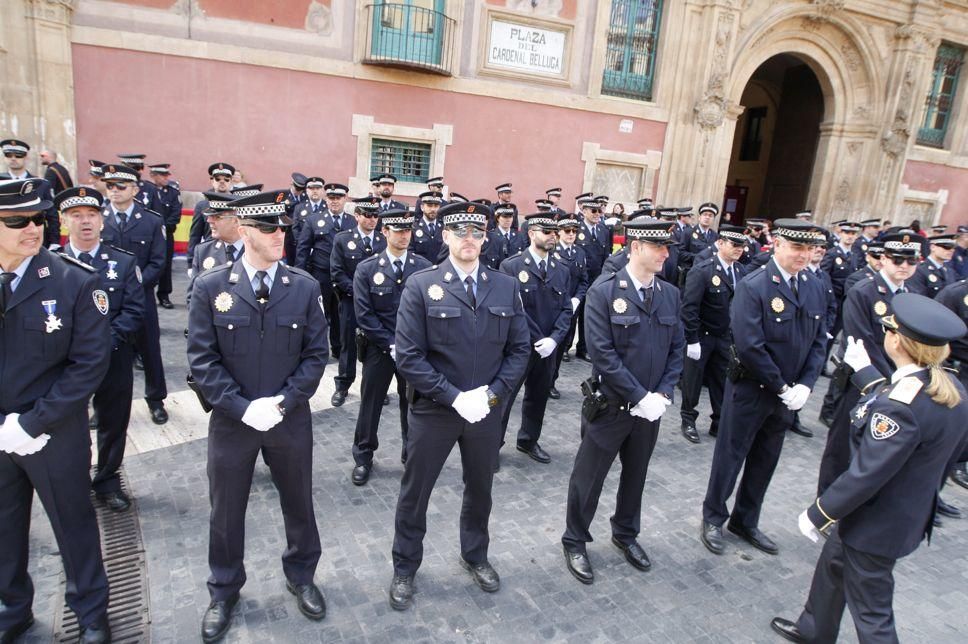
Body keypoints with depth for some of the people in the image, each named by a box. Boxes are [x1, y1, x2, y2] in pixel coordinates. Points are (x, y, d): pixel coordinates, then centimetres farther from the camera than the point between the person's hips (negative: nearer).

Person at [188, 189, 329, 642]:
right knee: (226, 511, 16)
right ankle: (224, 592, 41)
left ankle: (301, 576, 42)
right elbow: (202, 361, -8)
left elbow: (315, 355, -4)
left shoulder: (304, 287, -5)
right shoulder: (209, 287, -7)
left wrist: (282, 402, -14)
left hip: (291, 420, 1)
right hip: (231, 421, 0)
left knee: (298, 504, 17)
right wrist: (243, 408, -16)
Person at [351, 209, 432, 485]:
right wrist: (391, 344, -14)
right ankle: (363, 457, 27)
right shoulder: (366, 269, -5)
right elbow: (364, 314, -8)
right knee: (370, 403, 10)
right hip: (378, 348, 0)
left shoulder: (424, 267, -3)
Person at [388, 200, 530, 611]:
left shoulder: (506, 287, -1)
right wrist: (454, 397, -19)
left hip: (487, 410, 3)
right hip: (433, 410, -3)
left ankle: (475, 556, 48)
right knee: (414, 492, 13)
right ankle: (404, 568, 37)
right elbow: (408, 357, -15)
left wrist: (491, 394, -11)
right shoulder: (420, 286, -11)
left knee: (480, 488, 22)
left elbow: (519, 349, 1)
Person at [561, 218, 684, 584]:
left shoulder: (670, 294, 3)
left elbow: (676, 349, 6)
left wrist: (662, 395, -7)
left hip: (650, 408, 5)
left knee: (636, 476, 22)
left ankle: (625, 534, 45)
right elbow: (603, 354, -20)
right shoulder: (604, 292, -15)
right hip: (609, 406, -5)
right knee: (588, 478, 9)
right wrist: (640, 397, -19)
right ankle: (575, 542, 30)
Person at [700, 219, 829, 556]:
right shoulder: (753, 287, -17)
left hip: (788, 394, 6)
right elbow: (749, 346, -23)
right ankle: (713, 519, 27)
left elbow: (819, 342, 6)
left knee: (764, 462, 17)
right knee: (730, 457, 8)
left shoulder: (816, 290, 3)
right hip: (750, 391, -6)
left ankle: (745, 521, 35)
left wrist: (804, 385, -8)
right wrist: (781, 387, -17)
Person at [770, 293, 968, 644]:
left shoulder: (901, 405, -33)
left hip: (876, 524, -9)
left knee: (871, 612, 10)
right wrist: (865, 373, 19)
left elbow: (866, 474, -28)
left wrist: (817, 514, -17)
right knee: (833, 563, 29)